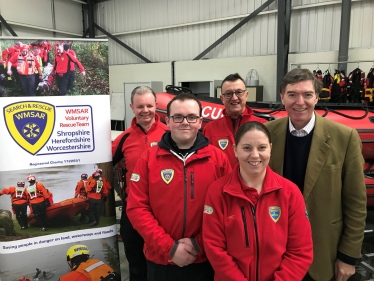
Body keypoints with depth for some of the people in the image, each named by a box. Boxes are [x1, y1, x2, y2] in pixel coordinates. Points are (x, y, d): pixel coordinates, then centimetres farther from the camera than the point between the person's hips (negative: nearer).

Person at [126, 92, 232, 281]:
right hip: (160, 261, 0)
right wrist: (169, 247, -13)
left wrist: (200, 244, -11)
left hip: (205, 261, 0)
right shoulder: (148, 158, -4)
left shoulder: (219, 158, -4)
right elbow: (137, 208, -7)